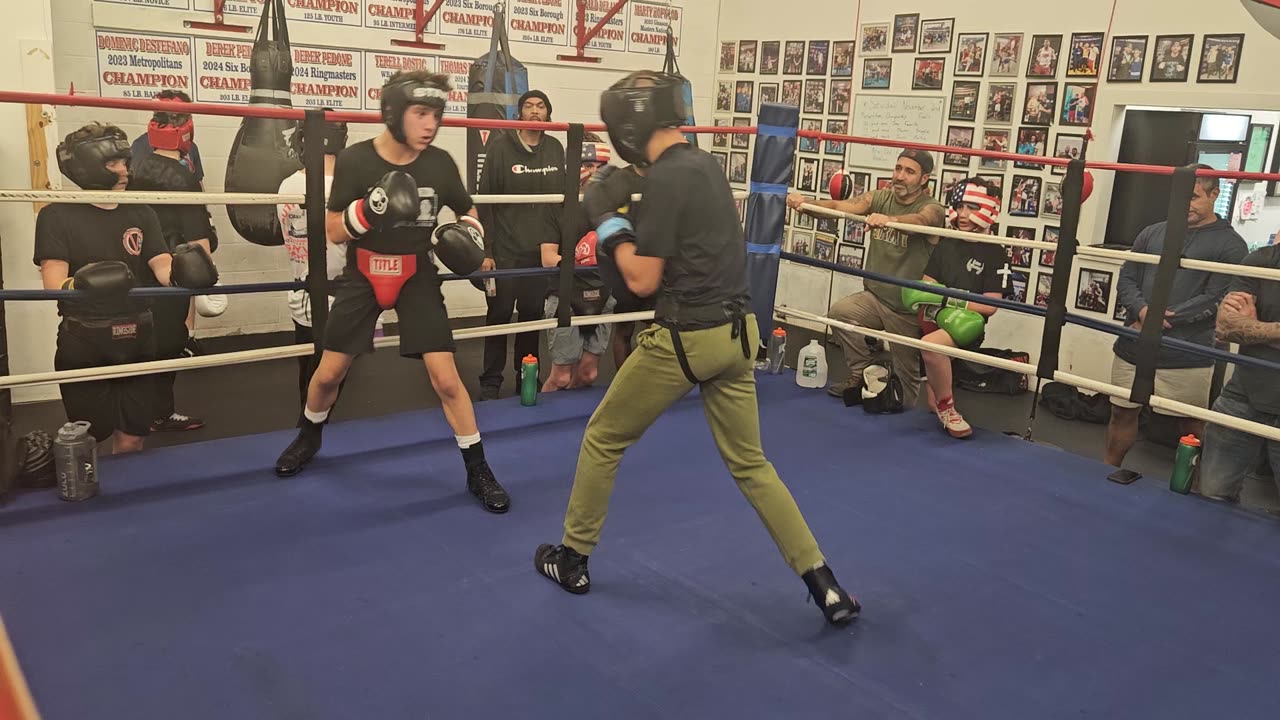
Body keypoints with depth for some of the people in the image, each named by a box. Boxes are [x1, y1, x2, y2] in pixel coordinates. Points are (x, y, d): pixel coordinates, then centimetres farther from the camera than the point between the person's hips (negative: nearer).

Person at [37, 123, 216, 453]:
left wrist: (181, 273, -27)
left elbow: (162, 266, -4)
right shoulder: (57, 215, -5)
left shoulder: (140, 213, 8)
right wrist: (78, 285, -37)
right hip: (84, 342, -4)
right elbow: (53, 283, -14)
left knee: (132, 439, 10)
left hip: (138, 339, 4)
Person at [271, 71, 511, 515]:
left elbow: (467, 211, 10)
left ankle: (477, 471, 5)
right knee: (329, 373, 10)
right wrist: (369, 209, -30)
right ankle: (308, 438, 41)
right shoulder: (355, 160, -14)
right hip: (362, 276, 0)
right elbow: (333, 231, -11)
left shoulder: (440, 163, -9)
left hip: (418, 277, 0)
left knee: (446, 379, -8)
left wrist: (470, 233, -13)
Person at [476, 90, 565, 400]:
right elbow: (485, 201, -5)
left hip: (543, 250, 3)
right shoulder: (501, 147, -4)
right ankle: (491, 381, 13)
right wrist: (486, 250, -10)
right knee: (499, 315, 2)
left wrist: (561, 243, 8)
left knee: (533, 314, 9)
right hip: (506, 251, -3)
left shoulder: (555, 148, 8)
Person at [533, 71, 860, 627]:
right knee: (750, 464, 15)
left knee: (603, 441, 13)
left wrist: (607, 217, -3)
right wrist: (623, 217, 13)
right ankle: (824, 584, 13)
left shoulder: (667, 177, -15)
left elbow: (642, 281, -14)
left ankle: (573, 560, 28)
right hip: (736, 332, 8)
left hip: (686, 338, -8)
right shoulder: (705, 163, 11)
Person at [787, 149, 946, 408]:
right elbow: (841, 206, -17)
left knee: (906, 371, 4)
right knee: (840, 311, -23)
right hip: (874, 296, 4)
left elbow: (919, 220, -40)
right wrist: (806, 202, -38)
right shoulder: (880, 198, -2)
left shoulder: (933, 209, -15)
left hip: (908, 308, -4)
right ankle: (860, 377, -4)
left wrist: (889, 219, -63)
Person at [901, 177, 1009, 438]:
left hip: (968, 327, -6)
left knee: (930, 345, -37)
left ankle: (946, 406, -17)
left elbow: (990, 305, -10)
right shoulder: (946, 245, 11)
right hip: (936, 322, 6)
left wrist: (950, 301, -18)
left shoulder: (994, 254, -5)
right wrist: (940, 311, -14)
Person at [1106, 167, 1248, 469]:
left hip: (1187, 356, -4)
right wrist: (1142, 311, -12)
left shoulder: (1230, 245, -1)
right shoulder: (1152, 233, 12)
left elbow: (1215, 299, -10)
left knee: (1191, 425, 7)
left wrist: (1159, 320, -15)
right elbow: (1126, 279, 9)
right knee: (1122, 412, 14)